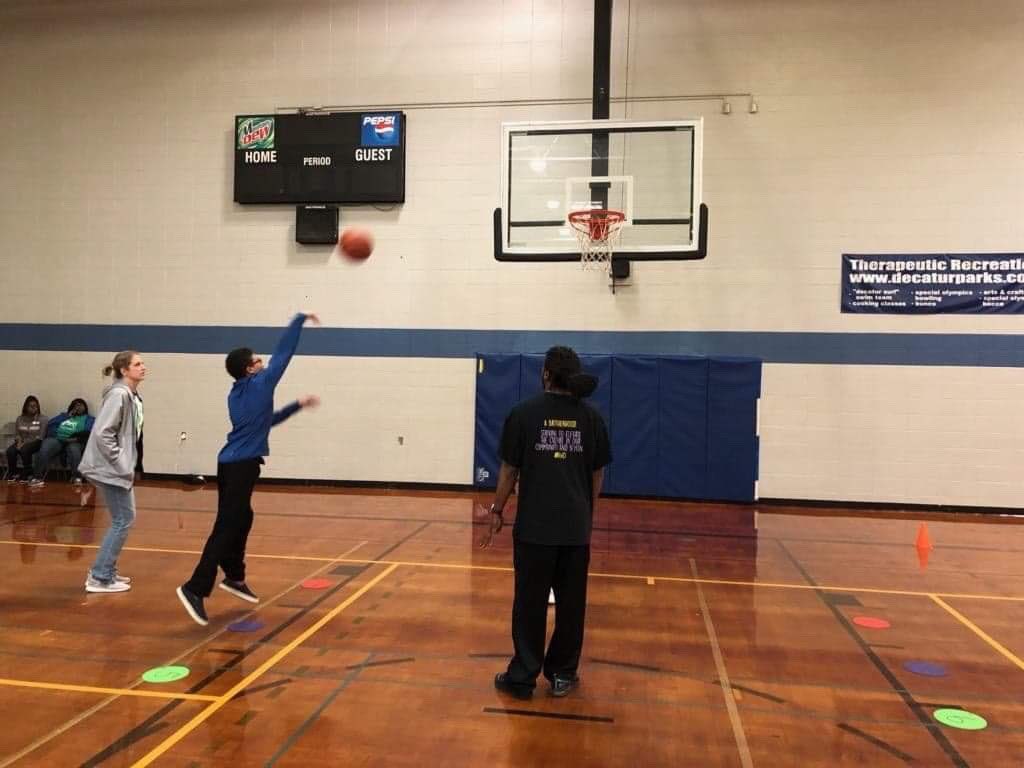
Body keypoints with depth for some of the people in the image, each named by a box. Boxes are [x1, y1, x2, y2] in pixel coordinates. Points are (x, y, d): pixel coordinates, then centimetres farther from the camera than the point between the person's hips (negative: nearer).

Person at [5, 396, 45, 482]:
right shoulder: (19, 419, 14)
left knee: (25, 449, -36)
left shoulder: (42, 419, -1)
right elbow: (17, 434, 13)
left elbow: (40, 436, -9)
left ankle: (27, 474, -25)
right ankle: (12, 473, -12)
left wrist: (25, 443, -18)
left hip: (35, 443, -4)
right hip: (22, 442, 4)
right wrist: (19, 441, -11)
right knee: (10, 450, -27)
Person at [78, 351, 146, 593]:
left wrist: (129, 465, 13)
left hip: (121, 468, 10)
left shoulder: (133, 396, 10)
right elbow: (102, 433, -23)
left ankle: (106, 571, 26)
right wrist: (121, 465, -19)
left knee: (123, 519, 16)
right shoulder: (118, 394, -18)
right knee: (123, 520, -3)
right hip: (111, 469, -10)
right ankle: (100, 578, 5)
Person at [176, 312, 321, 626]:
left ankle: (234, 577, 31)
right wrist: (301, 318, 7)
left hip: (231, 463, 9)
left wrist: (298, 405, 31)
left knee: (241, 520, 19)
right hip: (242, 465, -9)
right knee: (226, 527, -9)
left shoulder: (236, 395, 16)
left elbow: (264, 420, 30)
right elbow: (284, 351, -2)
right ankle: (196, 588, -12)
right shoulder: (260, 384, -6)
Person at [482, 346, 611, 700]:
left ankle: (522, 677, 16)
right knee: (571, 604, 14)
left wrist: (497, 511, 10)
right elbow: (597, 476, 8)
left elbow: (509, 471, -2)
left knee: (530, 603, 8)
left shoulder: (524, 413, -6)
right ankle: (562, 674, 24)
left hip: (534, 526, -2)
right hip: (576, 528, 2)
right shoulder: (591, 418, 2)